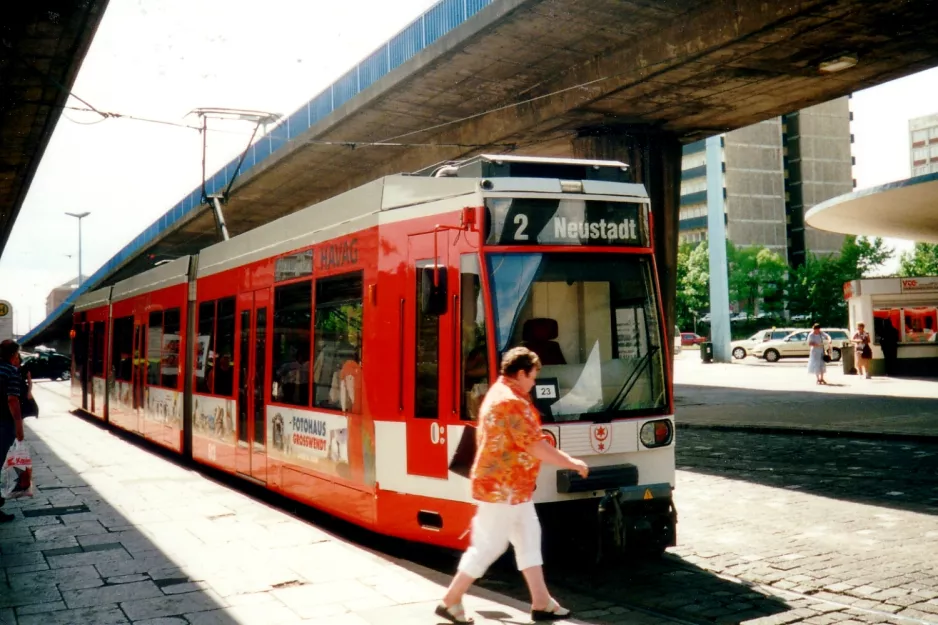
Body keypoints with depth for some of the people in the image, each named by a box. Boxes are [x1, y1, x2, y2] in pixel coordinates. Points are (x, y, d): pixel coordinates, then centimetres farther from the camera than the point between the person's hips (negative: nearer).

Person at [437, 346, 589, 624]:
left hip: (512, 488, 11)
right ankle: (450, 602, 8)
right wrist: (571, 463, -12)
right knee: (488, 547, -2)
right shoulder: (511, 402, -20)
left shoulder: (498, 393, 13)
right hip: (503, 489, -11)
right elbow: (535, 446, -21)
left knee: (528, 540, 13)